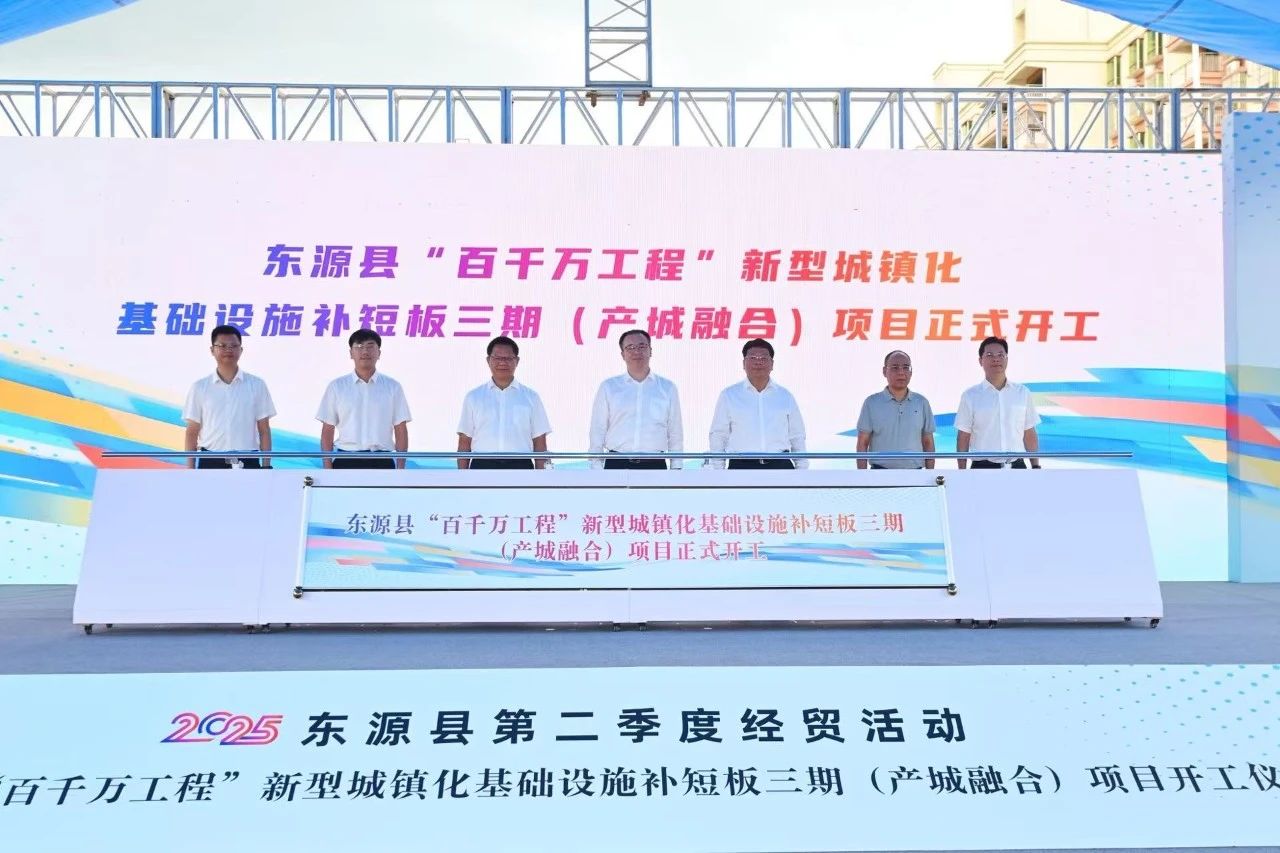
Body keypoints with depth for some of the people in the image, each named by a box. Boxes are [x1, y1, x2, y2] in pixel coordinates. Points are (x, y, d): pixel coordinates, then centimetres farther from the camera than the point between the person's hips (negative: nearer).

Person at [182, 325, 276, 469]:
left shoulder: (256, 385, 3)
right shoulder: (199, 387, 3)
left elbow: (264, 430, 4)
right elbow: (192, 432, 5)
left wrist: (266, 467, -1)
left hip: (247, 464, 0)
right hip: (211, 464, 0)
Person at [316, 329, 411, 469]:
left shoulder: (392, 387, 4)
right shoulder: (336, 387, 4)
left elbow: (400, 430, 4)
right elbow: (327, 431, 5)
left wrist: (401, 469, -2)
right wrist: (327, 469, -2)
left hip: (381, 462, 0)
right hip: (346, 462, 0)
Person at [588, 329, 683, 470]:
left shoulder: (667, 388, 9)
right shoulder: (608, 387, 8)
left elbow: (676, 434, 10)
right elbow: (597, 432, 8)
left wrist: (676, 468, 5)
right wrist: (596, 468, 1)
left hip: (654, 466, 0)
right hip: (617, 465, 0)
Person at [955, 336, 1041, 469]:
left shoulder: (1022, 393, 8)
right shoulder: (970, 396, 1)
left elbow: (1030, 435, 11)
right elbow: (963, 437, 2)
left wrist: (1036, 466, 6)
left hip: (1017, 466, 2)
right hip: (983, 467, -2)